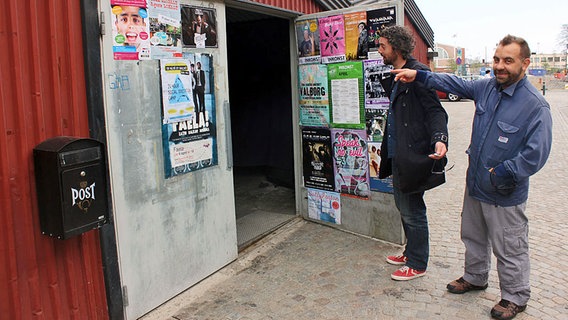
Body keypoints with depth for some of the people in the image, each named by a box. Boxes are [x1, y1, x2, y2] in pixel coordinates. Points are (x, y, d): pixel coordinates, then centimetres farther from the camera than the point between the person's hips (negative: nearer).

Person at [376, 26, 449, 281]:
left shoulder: (417, 72, -14)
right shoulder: (394, 77, 14)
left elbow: (435, 110, -18)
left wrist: (439, 139, -35)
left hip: (412, 155, -10)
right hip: (397, 155, 10)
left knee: (413, 212, 2)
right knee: (403, 207, 20)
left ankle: (417, 264, 18)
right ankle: (410, 253, 37)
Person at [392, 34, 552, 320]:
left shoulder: (535, 106, -21)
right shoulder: (487, 88, 0)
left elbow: (535, 155, -24)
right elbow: (455, 84, 9)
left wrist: (498, 175, -20)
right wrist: (418, 76, -2)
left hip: (505, 194, -7)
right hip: (475, 186, 7)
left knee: (510, 250, 10)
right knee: (473, 237, 24)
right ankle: (475, 277, 47)